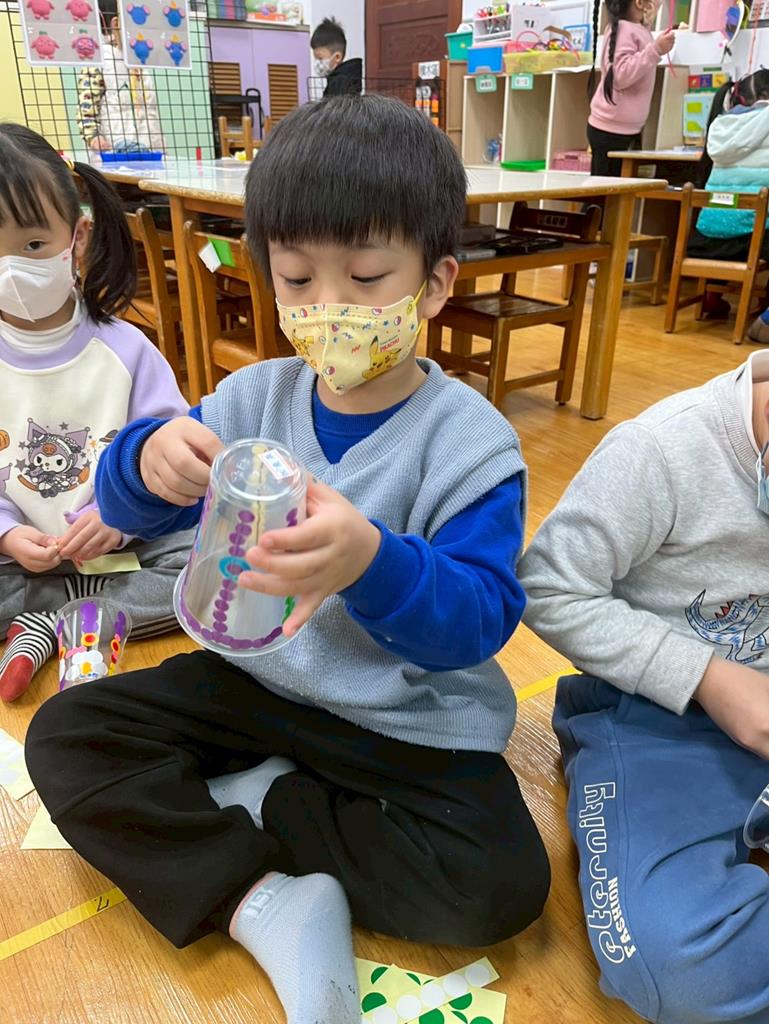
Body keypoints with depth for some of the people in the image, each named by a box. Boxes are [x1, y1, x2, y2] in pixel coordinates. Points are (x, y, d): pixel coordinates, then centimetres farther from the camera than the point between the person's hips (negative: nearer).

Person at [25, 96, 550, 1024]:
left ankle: (262, 797, -4)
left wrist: (372, 563, -47)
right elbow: (127, 508, 0)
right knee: (63, 735, -6)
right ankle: (266, 904, -14)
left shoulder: (467, 439, -16)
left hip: (412, 720, -3)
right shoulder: (255, 398, -4)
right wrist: (148, 463, -25)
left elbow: (480, 618, -25)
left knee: (500, 885, -23)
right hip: (255, 677, 4)